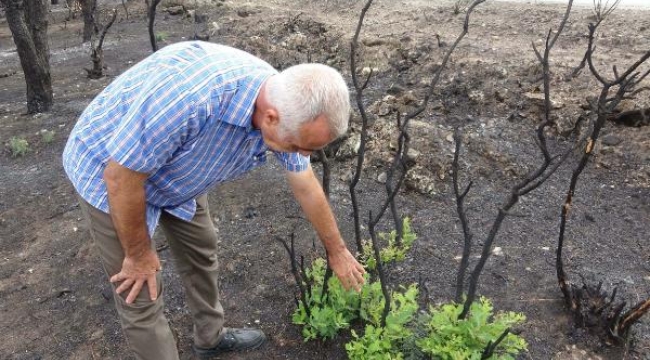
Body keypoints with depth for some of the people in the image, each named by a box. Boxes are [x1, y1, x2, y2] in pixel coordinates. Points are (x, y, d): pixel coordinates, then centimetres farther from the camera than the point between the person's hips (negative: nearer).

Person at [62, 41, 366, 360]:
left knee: (202, 250, 18)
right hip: (109, 171, -6)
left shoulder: (284, 108, -18)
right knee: (141, 296, 1)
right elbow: (121, 176, -30)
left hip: (176, 172, 6)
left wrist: (337, 251, 10)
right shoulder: (190, 97, -43)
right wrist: (138, 254, -14)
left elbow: (307, 189, -3)